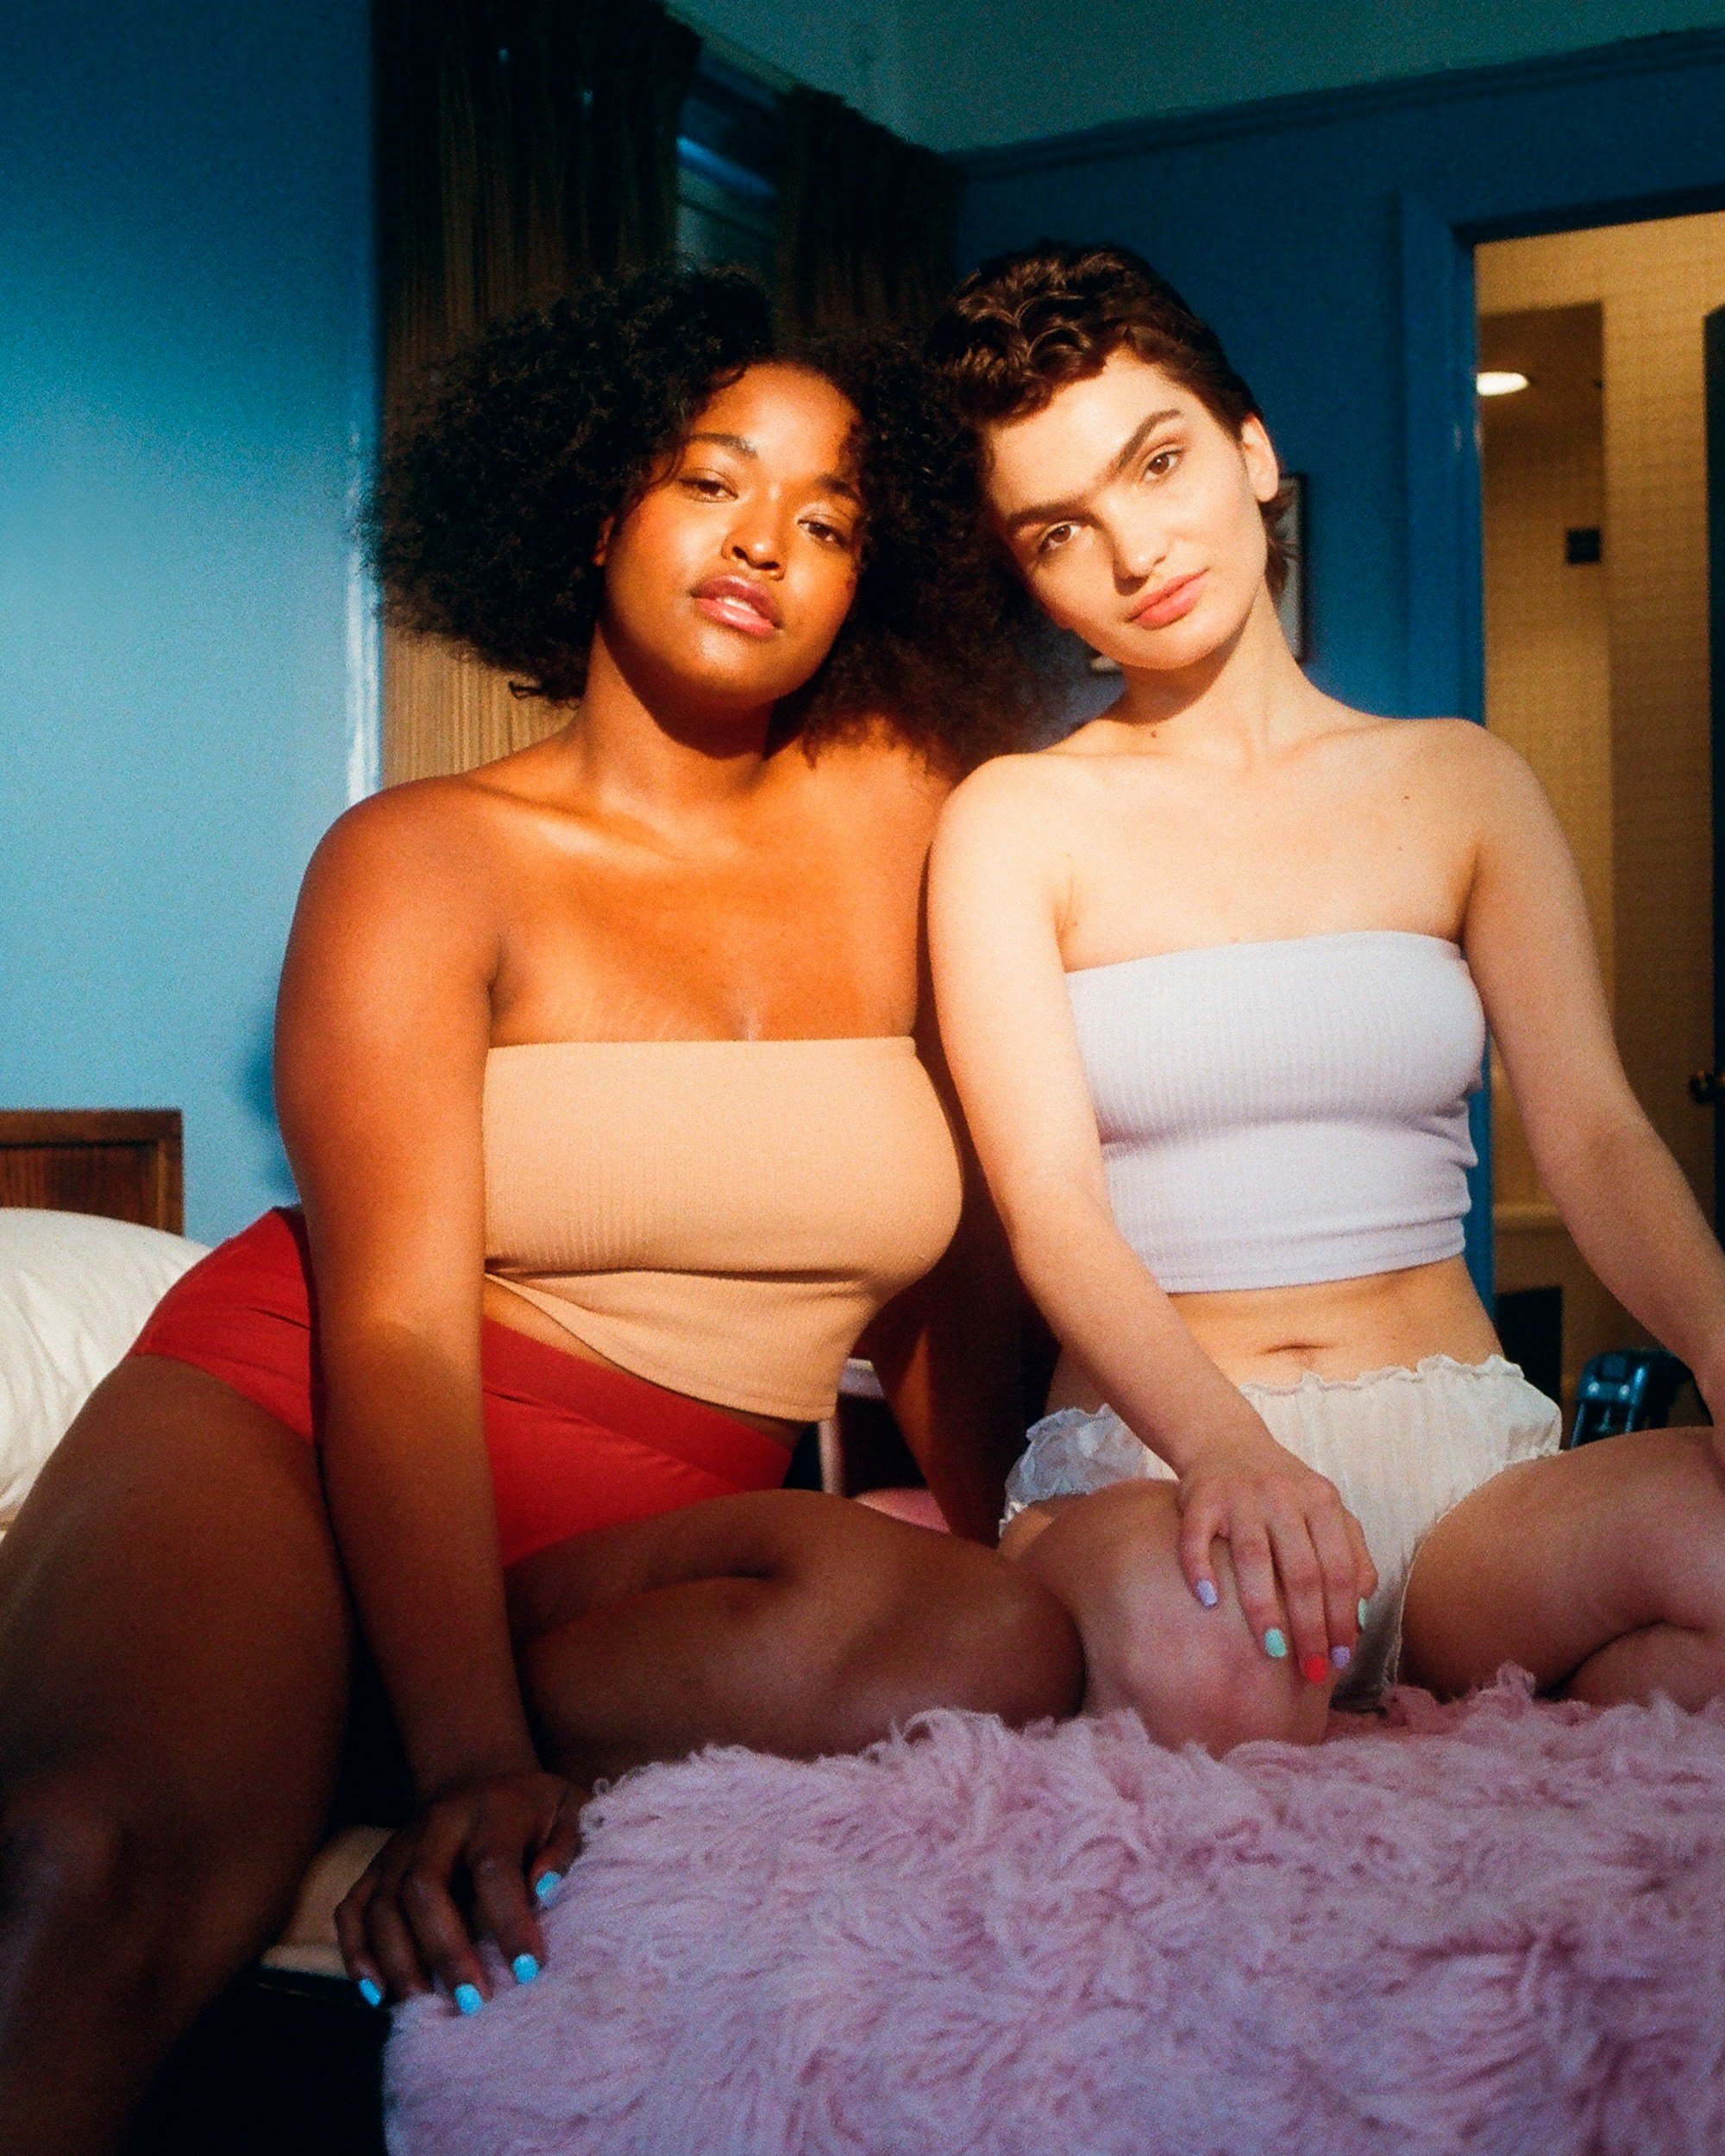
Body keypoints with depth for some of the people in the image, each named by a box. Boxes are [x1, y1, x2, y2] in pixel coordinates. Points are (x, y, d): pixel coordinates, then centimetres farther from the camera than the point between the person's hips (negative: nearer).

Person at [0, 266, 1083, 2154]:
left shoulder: (899, 812, 6)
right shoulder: (424, 862, -4)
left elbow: (938, 1241, 13)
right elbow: (401, 1323, -16)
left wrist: (983, 1537, 10)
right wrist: (471, 1763, -29)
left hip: (653, 1521, 6)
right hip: (299, 1420, -6)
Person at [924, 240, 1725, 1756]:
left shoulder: (1461, 784, 13)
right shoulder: (1017, 821, 5)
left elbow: (1593, 1132, 2)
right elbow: (1049, 1203, -9)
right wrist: (1222, 1446, -31)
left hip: (1466, 1453, 3)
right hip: (1147, 1448, -2)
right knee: (1197, 1662, -39)